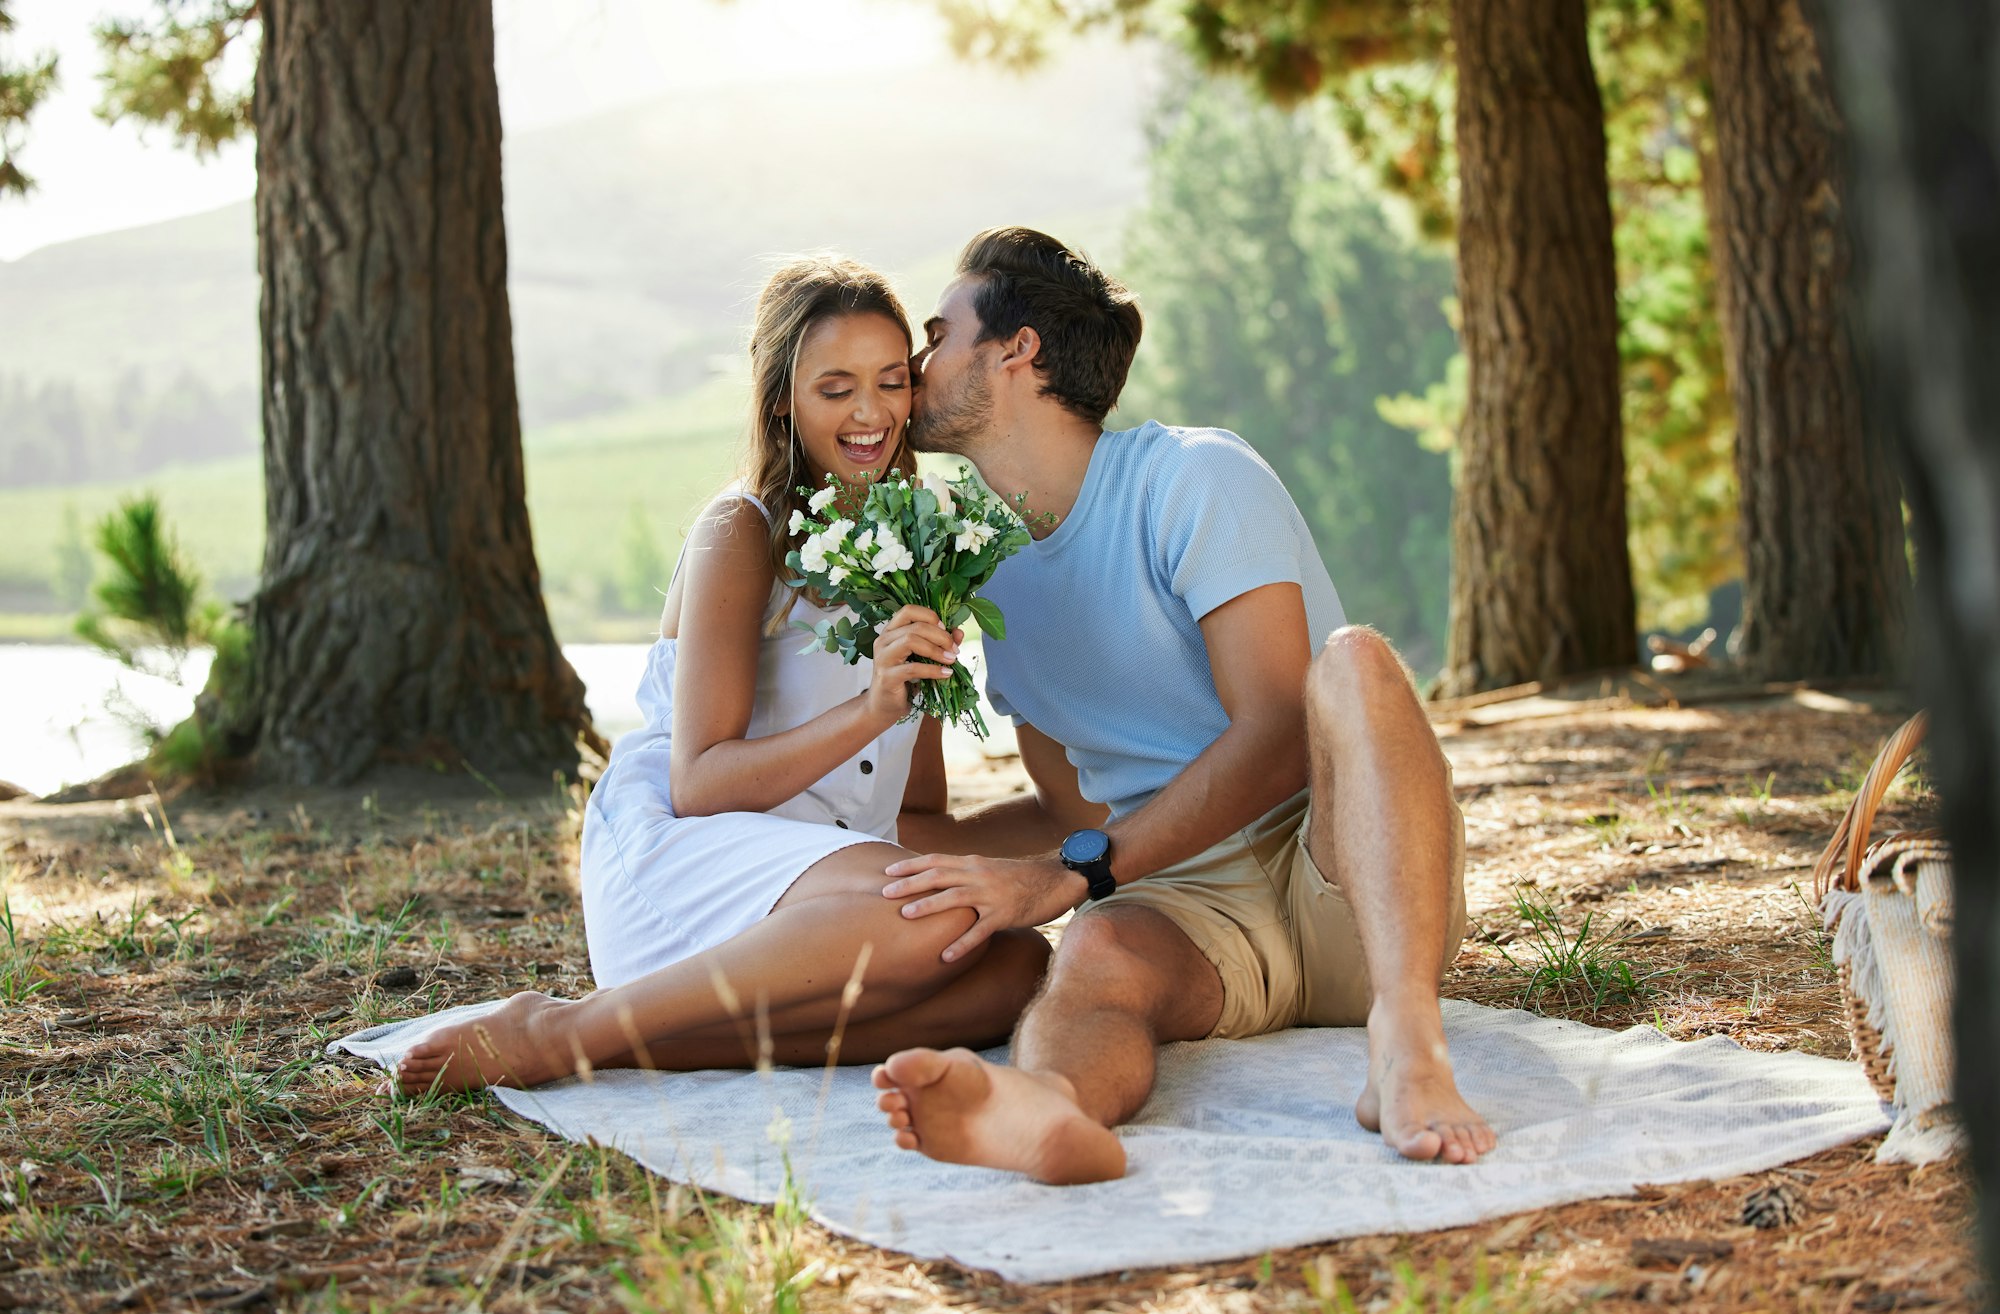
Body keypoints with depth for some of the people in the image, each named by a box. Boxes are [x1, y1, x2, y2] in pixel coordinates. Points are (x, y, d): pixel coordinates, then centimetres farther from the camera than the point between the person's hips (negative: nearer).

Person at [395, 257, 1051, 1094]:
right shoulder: (740, 536, -5)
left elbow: (920, 803, 21)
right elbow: (698, 784, -14)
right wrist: (868, 713, -25)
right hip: (676, 857, -7)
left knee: (1018, 967, -24)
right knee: (937, 919, -35)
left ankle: (640, 1047, -25)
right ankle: (560, 1034, -25)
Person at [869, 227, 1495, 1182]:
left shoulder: (1193, 478, -5)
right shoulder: (989, 570, 17)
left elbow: (1277, 738, -17)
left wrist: (1065, 877, -23)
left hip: (1350, 884, -3)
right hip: (1187, 901, 4)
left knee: (1353, 661, -33)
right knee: (1100, 953, -32)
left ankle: (1407, 1043, -50)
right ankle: (1046, 1105, -68)